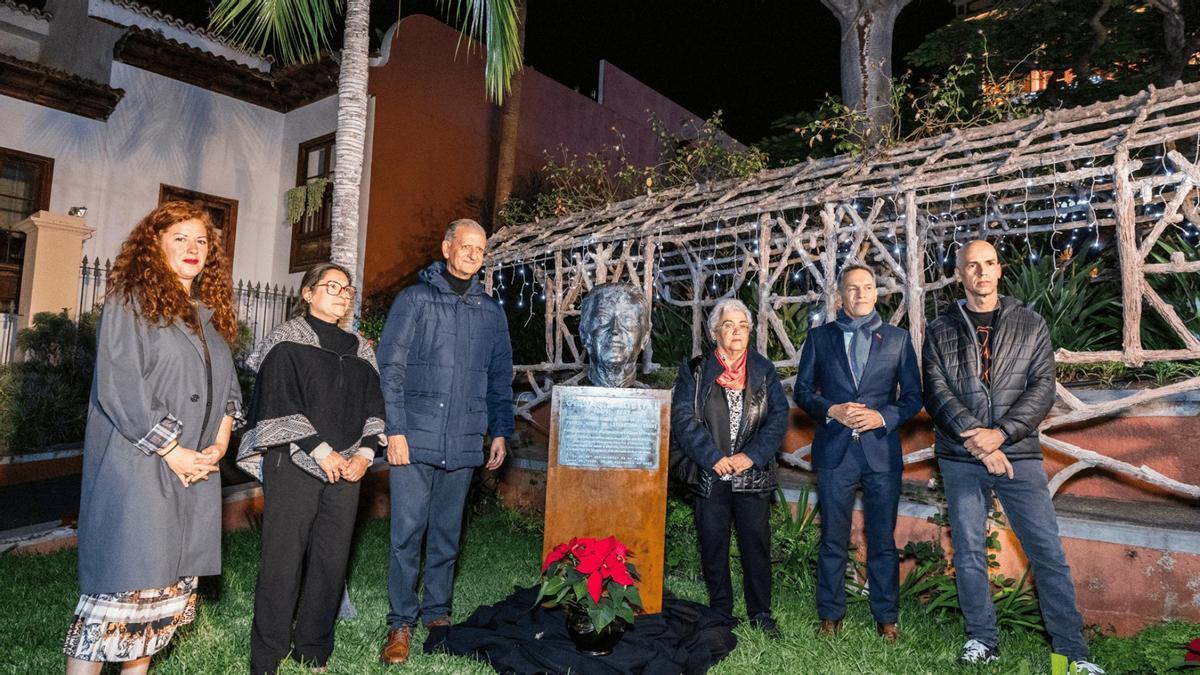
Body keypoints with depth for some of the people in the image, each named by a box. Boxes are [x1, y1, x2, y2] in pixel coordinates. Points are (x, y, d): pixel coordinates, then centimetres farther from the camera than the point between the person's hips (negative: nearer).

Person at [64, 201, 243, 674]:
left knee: (170, 585, 10)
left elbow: (227, 389, 16)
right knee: (122, 586, -4)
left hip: (196, 470, 6)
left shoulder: (212, 313, 15)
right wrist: (171, 450, -13)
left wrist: (219, 444, 0)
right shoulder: (131, 300, -3)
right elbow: (117, 386, -12)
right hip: (136, 464, -6)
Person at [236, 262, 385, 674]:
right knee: (283, 560, -2)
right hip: (294, 466, -4)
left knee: (332, 562, 6)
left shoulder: (360, 350, 15)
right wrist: (320, 450, -13)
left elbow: (373, 407, 14)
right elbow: (279, 401, -7)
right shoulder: (287, 339, 2)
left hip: (345, 469, 4)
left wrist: (364, 454, -1)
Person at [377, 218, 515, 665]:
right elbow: (390, 369, -4)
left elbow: (500, 379, 16)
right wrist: (395, 430, -10)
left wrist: (499, 431, 9)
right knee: (408, 532, 0)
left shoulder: (491, 312, 11)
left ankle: (437, 613, 28)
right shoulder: (415, 300, 1)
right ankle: (401, 623, 14)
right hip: (415, 439, -3)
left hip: (464, 444, 3)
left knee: (447, 534, 12)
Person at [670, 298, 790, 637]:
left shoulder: (764, 370, 7)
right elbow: (683, 419, -5)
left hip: (753, 475, 1)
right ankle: (720, 613, 24)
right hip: (710, 476, 0)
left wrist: (751, 455, -11)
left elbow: (779, 417, 0)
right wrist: (713, 457, -14)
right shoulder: (694, 371, 3)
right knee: (713, 546, 8)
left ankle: (760, 612, 24)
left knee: (756, 544, 7)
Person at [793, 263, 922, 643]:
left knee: (883, 540, 8)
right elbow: (802, 390, 6)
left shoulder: (898, 338, 9)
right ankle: (830, 615, 19)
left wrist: (883, 417, -11)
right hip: (834, 451, 0)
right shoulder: (820, 337, 8)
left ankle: (886, 618, 22)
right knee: (833, 540, 7)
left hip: (882, 452, 1)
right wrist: (831, 410, -11)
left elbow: (913, 397, 7)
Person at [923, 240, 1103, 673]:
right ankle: (982, 640, 20)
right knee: (969, 552, 6)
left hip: (1019, 454, 0)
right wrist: (977, 440, -14)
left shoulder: (1030, 325, 7)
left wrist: (1000, 433, -14)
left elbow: (1043, 389, -2)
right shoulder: (941, 331, 6)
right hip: (960, 458, 0)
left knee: (1048, 552, 1)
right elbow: (937, 393, -3)